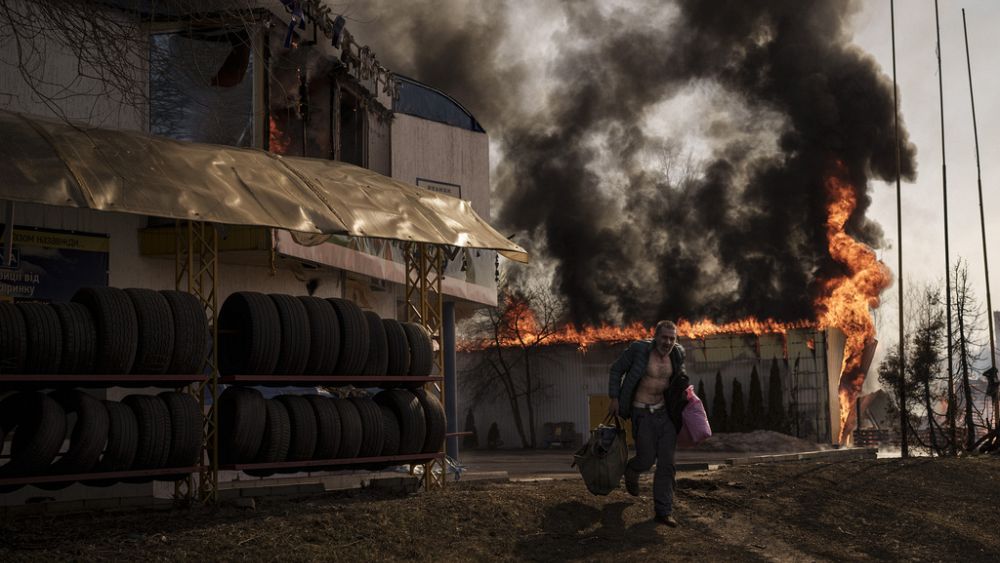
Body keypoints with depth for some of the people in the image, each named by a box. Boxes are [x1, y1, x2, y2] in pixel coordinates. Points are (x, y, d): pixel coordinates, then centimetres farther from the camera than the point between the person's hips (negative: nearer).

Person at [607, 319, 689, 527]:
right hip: (642, 413, -4)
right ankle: (631, 471, 37)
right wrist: (614, 398, -6)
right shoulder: (639, 350, -15)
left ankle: (663, 511, 9)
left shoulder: (677, 354, 0)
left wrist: (684, 390, 5)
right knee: (647, 459, -1)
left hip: (665, 412, 4)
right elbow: (616, 369, -3)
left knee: (666, 463, 2)